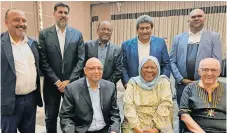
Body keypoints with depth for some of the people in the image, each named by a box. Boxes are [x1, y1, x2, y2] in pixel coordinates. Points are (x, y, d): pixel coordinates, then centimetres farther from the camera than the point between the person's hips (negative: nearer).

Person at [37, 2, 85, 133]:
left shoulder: (77, 34, 1)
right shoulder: (44, 34, -1)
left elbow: (81, 60, -4)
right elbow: (43, 61, -5)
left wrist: (69, 80, -10)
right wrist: (56, 81, -10)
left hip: (72, 83, 1)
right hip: (52, 83, 0)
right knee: (51, 117, 14)